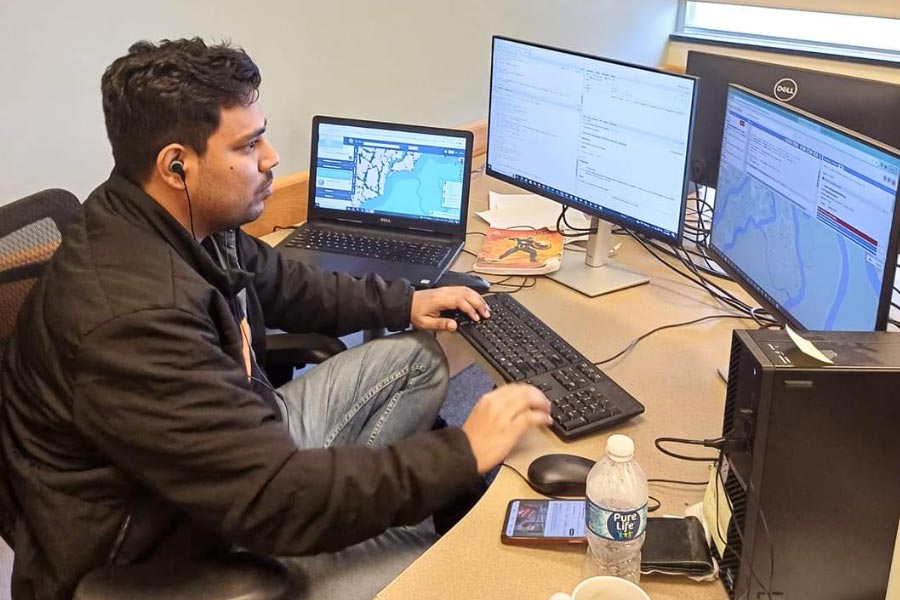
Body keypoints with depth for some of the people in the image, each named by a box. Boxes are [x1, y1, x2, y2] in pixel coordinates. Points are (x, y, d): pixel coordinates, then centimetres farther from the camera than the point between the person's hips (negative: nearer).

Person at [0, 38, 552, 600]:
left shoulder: (187, 220, -7)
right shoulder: (133, 317, -36)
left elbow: (278, 283, 17)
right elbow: (275, 500, -35)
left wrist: (400, 303, 10)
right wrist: (463, 453, -28)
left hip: (242, 446, 9)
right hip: (182, 549, -9)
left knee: (419, 357, 12)